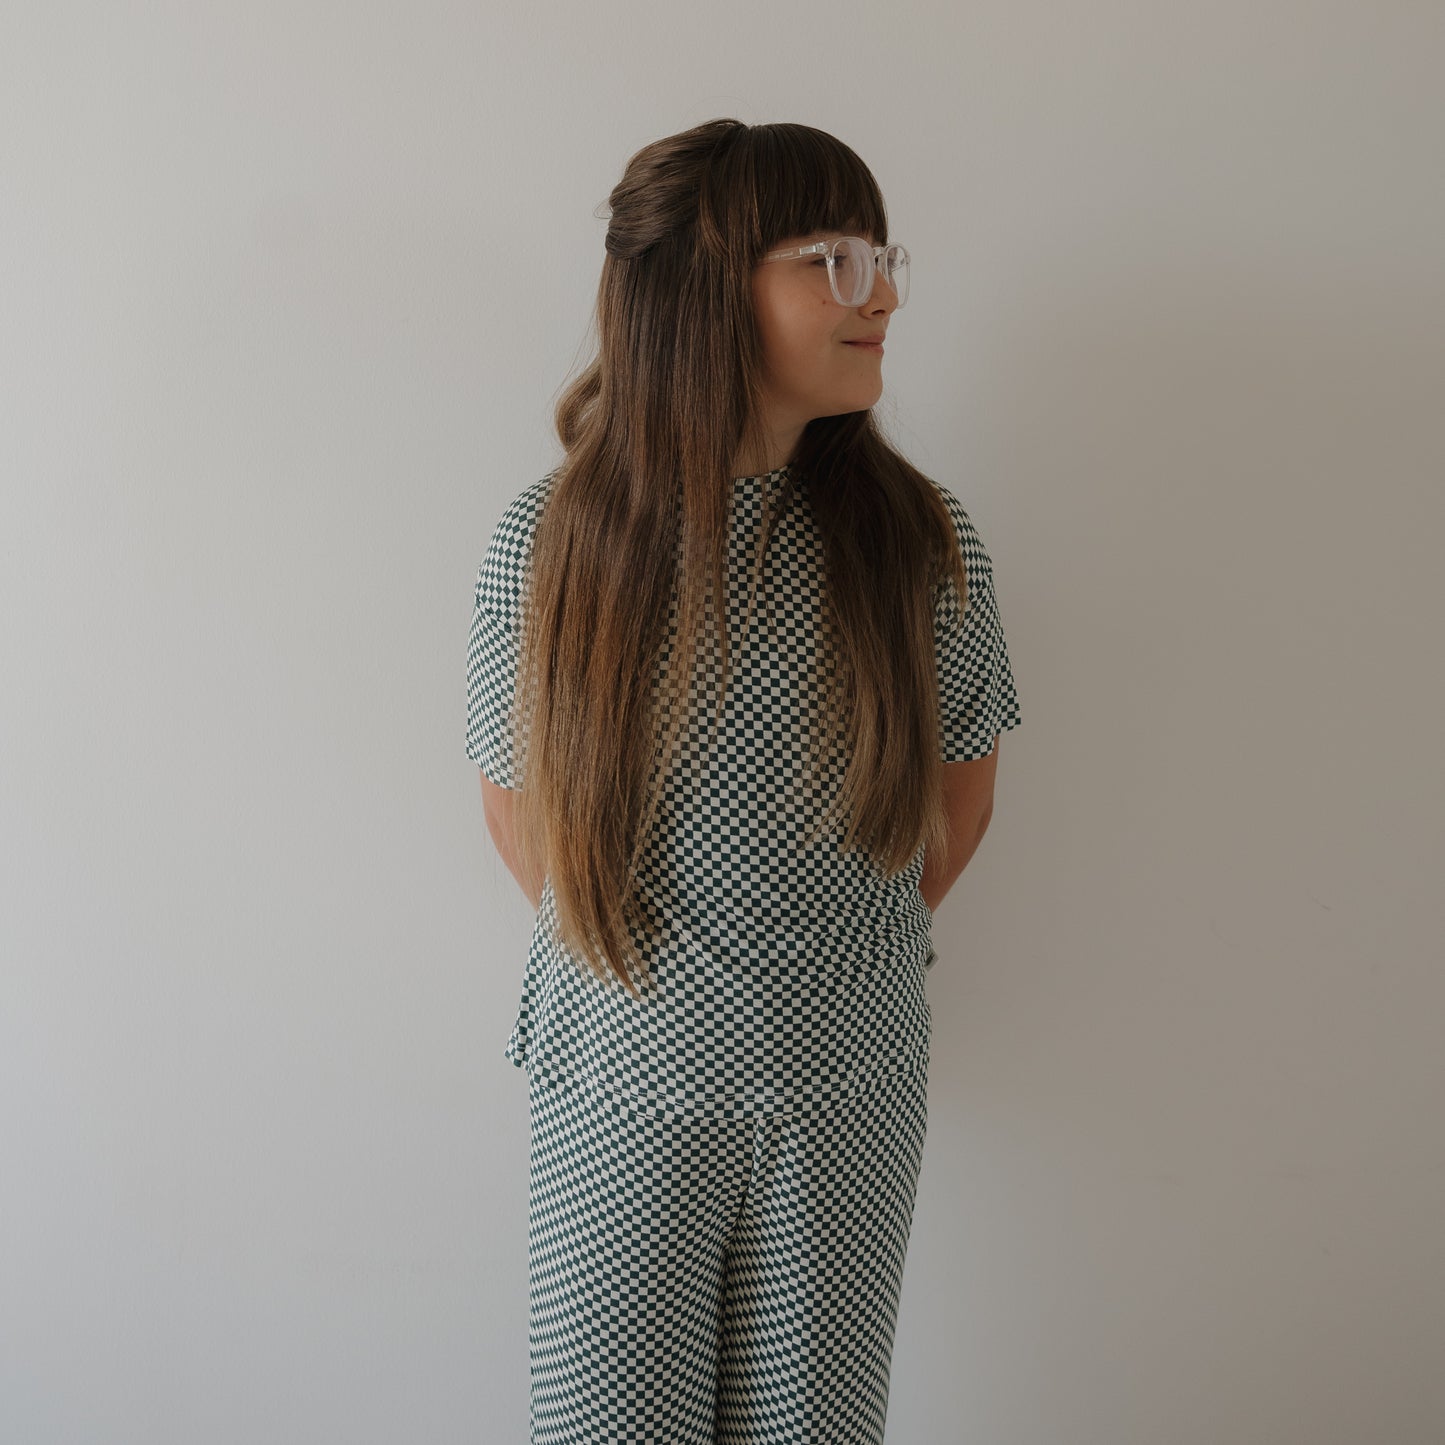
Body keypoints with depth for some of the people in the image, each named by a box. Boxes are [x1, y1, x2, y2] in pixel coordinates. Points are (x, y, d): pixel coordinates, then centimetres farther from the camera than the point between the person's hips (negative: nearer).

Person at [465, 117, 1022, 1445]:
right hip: (622, 1071, -1)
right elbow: (518, 806, 1)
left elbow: (962, 781, 5)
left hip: (848, 1085, 1)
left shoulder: (921, 537, -9)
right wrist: (637, 958, 9)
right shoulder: (548, 541, -12)